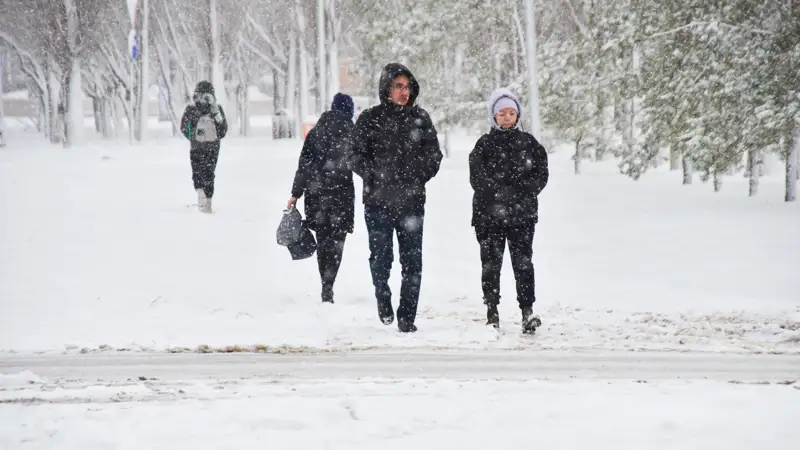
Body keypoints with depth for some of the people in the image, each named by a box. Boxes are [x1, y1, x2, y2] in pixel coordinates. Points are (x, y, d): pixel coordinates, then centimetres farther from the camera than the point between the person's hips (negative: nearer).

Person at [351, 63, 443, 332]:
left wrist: (419, 177, -1)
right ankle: (383, 298, 30)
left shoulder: (420, 118, 7)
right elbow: (357, 156, 2)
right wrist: (375, 177, -10)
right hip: (378, 201, -1)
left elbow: (433, 154, 11)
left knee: (412, 262, -1)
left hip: (412, 201, 2)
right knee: (381, 257, 0)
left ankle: (407, 316, 6)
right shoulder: (370, 119, 1)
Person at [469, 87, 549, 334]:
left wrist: (522, 192, -11)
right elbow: (477, 178, -6)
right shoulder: (484, 144, 3)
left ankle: (528, 311, -7)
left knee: (523, 262, -6)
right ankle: (492, 312, 12)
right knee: (491, 263, 4)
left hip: (522, 214, 0)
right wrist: (504, 192, -14)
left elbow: (541, 174, 4)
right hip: (489, 214, 0)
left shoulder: (528, 142, 8)